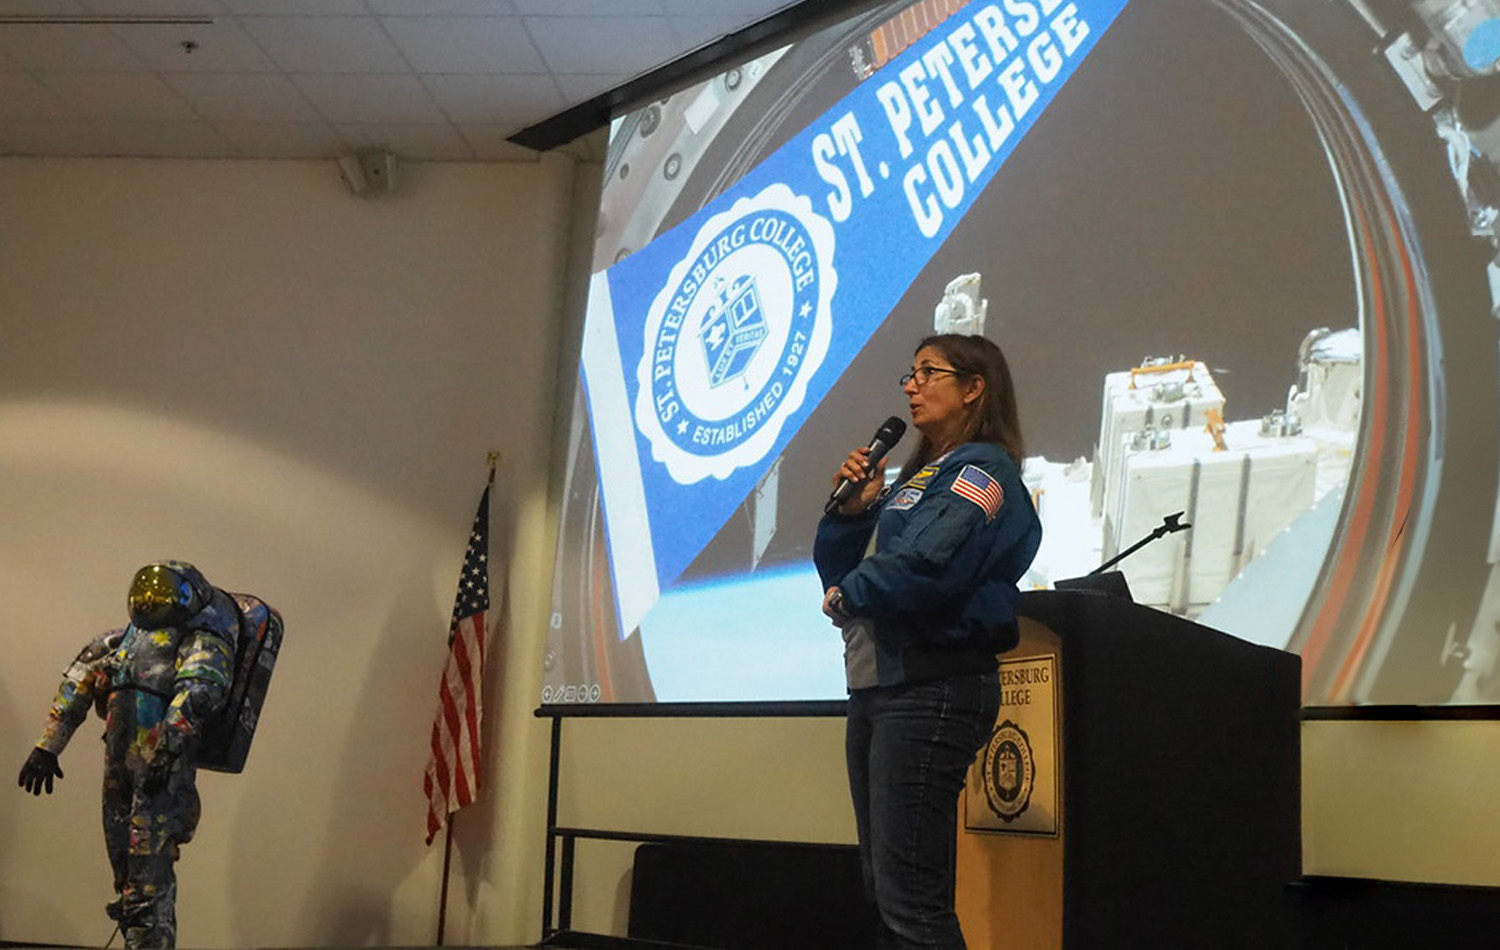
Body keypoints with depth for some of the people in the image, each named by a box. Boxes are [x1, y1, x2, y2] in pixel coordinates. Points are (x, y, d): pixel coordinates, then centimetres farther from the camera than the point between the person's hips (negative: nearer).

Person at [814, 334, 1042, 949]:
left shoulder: (984, 470, -5)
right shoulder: (914, 476, 21)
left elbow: (929, 565, -22)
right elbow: (836, 572, 20)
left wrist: (847, 597, -5)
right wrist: (852, 510, 3)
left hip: (932, 689, -9)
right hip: (875, 687, 9)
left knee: (911, 900, -10)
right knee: (884, 892, 12)